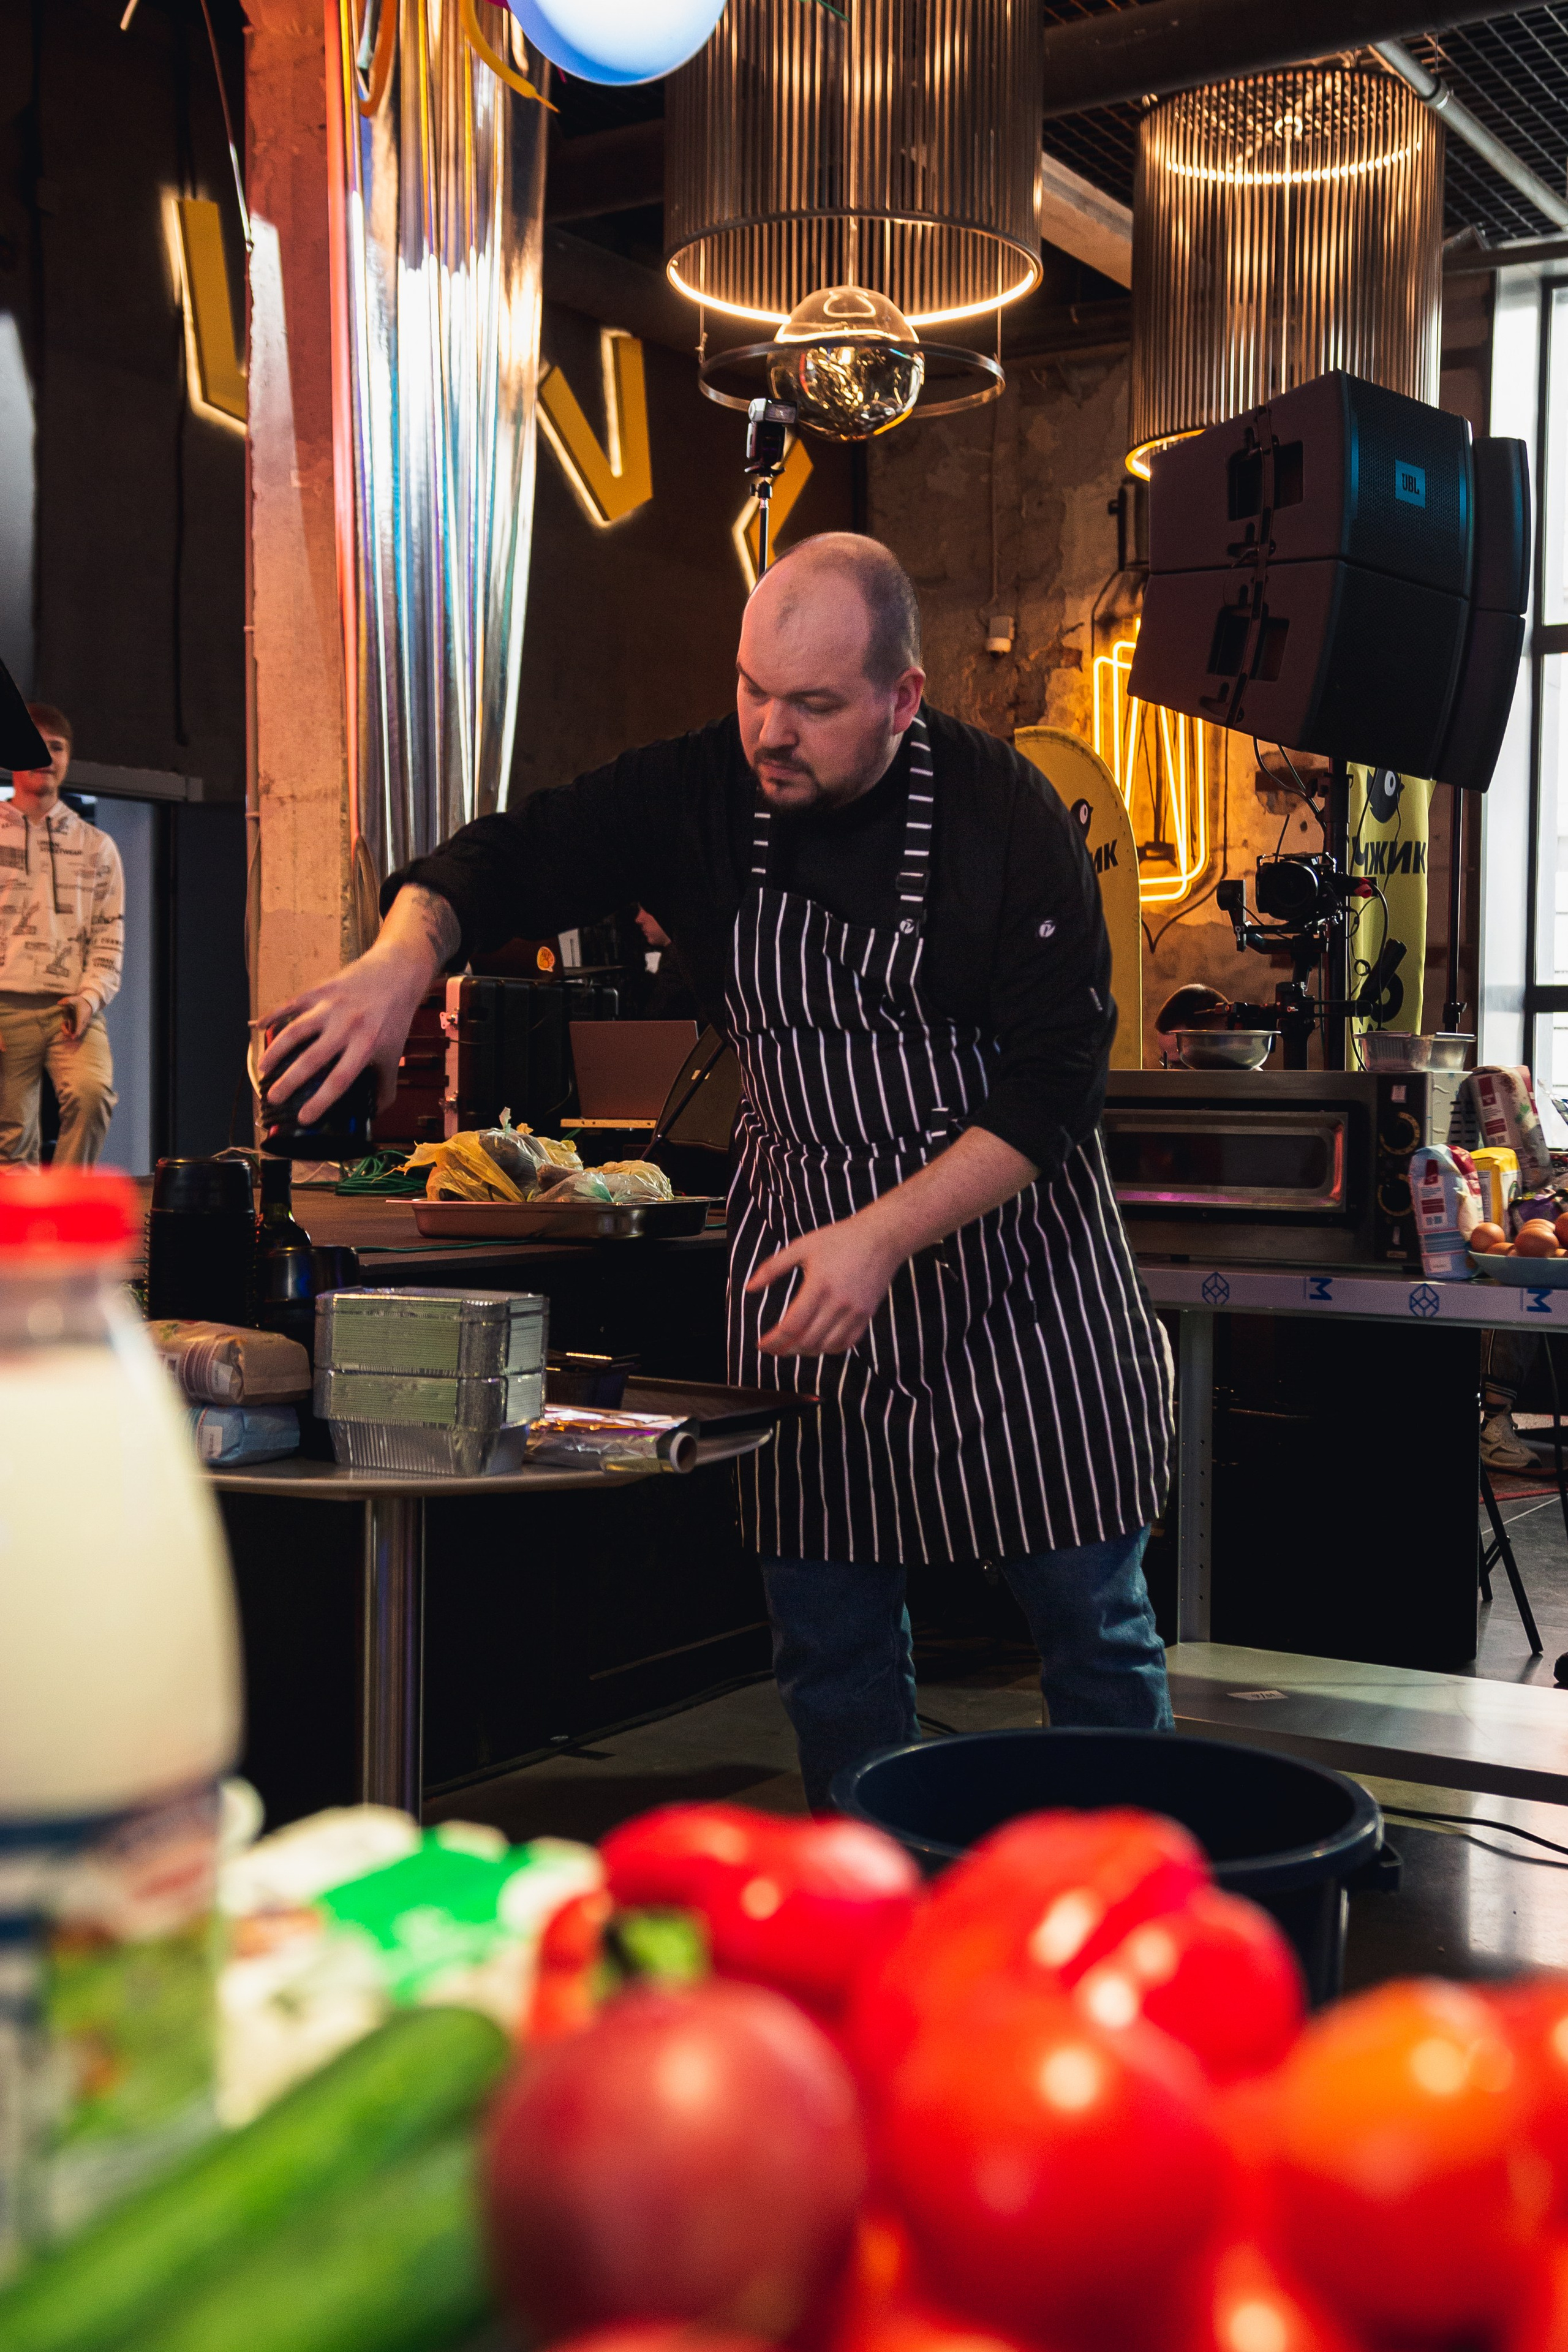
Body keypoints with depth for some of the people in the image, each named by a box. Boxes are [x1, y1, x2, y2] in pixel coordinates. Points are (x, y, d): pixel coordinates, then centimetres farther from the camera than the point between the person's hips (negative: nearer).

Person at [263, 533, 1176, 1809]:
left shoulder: (1009, 818, -14)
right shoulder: (702, 793, -4)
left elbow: (1056, 1083, -16)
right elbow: (506, 858, -1)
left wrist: (885, 1236, -26)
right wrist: (406, 954, -24)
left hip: (1013, 1241, -3)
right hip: (806, 1247, 3)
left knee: (1095, 1619, 6)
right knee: (831, 1641, 9)